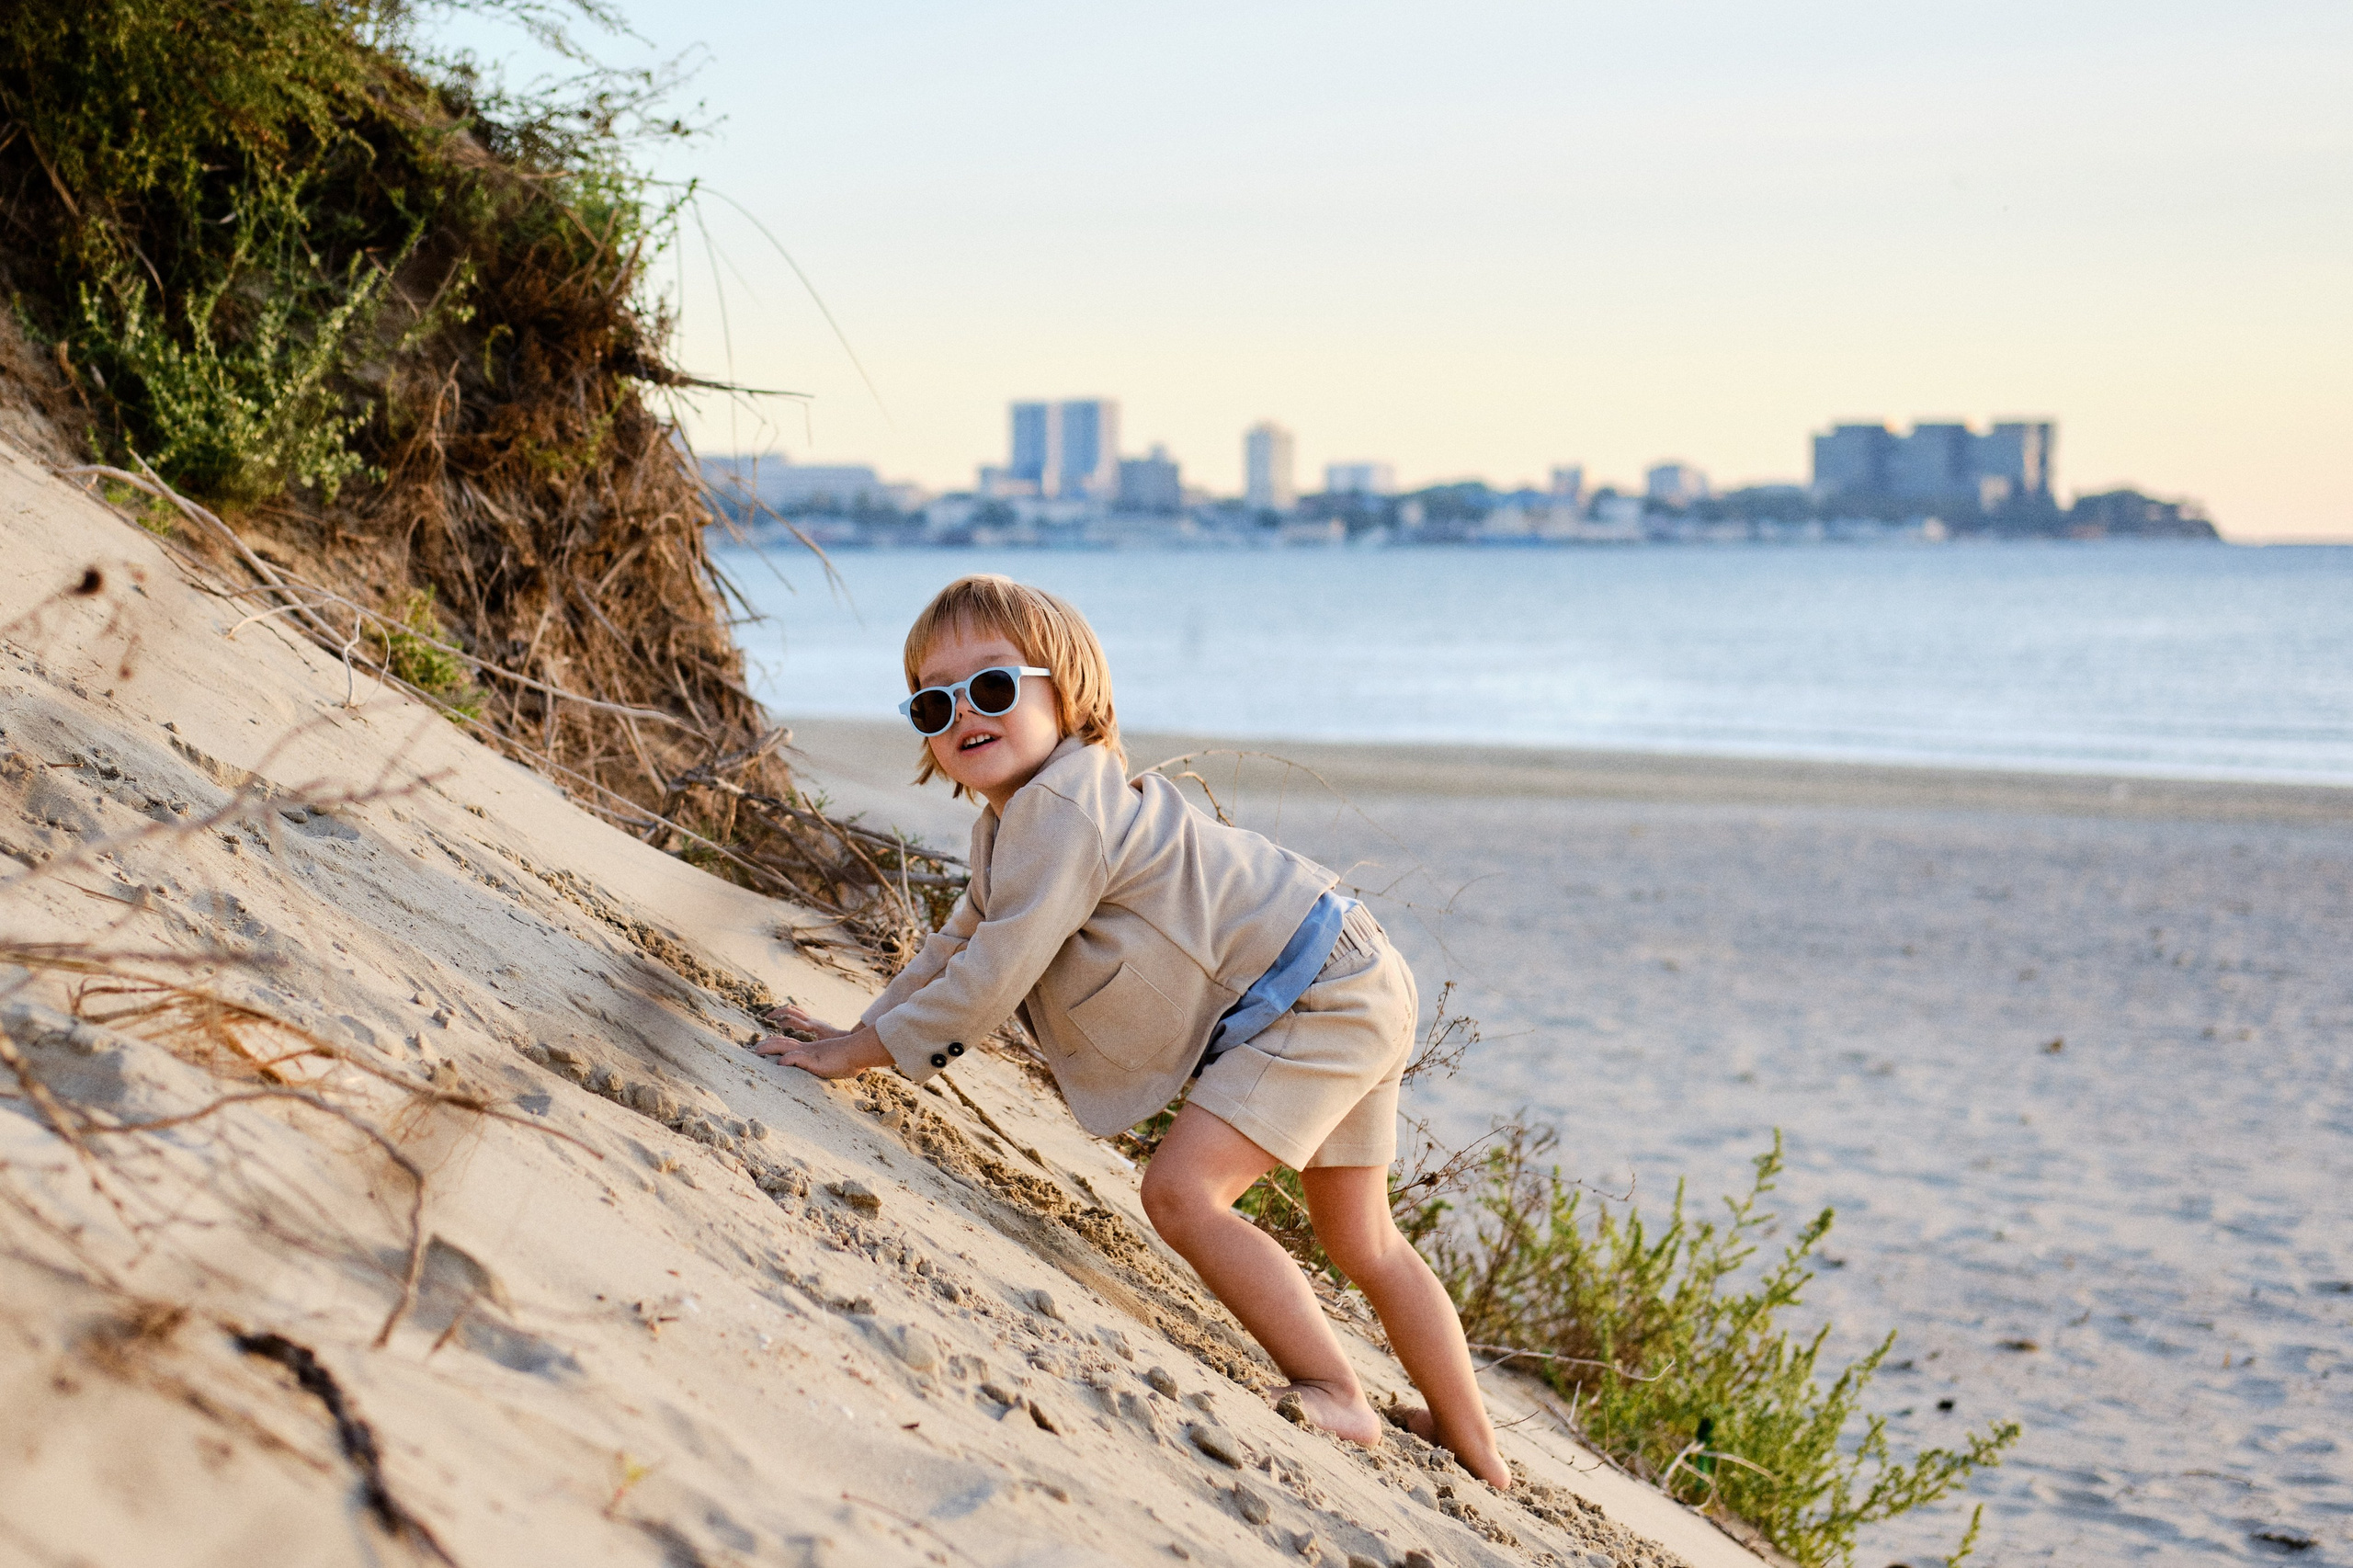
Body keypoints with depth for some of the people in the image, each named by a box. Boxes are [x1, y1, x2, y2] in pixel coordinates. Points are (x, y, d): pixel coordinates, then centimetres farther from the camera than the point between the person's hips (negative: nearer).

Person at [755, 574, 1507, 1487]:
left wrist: (862, 1050, -12)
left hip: (1311, 992, -11)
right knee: (1362, 1243, 19)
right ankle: (1474, 1455, 31)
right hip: (1345, 1000, 11)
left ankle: (1337, 1400, -13)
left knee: (1181, 1191, -21)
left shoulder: (1062, 811, -22)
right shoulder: (1012, 822, 11)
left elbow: (994, 977, -22)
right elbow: (962, 946, 25)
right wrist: (865, 1028, 17)